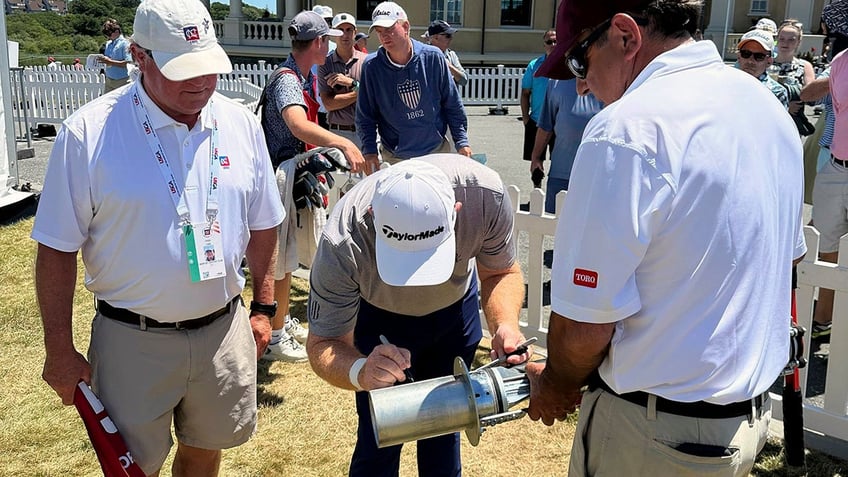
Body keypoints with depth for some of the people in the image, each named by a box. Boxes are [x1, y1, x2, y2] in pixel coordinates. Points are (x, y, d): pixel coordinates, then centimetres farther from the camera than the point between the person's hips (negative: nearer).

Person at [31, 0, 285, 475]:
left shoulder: (241, 124, -2)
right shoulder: (88, 132, -13)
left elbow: (262, 225, 9)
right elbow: (58, 249, -8)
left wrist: (263, 307, 10)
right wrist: (59, 352, -6)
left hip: (224, 328, 3)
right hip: (133, 340, -3)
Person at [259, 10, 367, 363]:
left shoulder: (307, 77, 9)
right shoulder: (286, 80, -22)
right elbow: (298, 125, -43)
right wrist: (342, 143, -54)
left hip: (297, 176, 10)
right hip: (280, 178, -10)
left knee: (287, 256, 21)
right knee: (278, 260, -1)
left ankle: (283, 321, 36)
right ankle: (274, 338, 11)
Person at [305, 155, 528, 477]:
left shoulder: (485, 194, -37)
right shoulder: (341, 246, -41)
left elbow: (501, 272, -17)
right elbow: (322, 345, -29)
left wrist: (506, 325, -38)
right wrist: (360, 372, -52)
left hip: (455, 307, 2)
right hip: (379, 317, -2)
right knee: (379, 437, -4)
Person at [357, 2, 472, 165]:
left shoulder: (433, 57, -6)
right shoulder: (371, 66, -7)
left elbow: (453, 105, 1)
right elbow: (365, 116, -1)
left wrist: (462, 142, -1)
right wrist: (369, 150, -12)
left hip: (438, 151, 1)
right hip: (395, 158, -1)